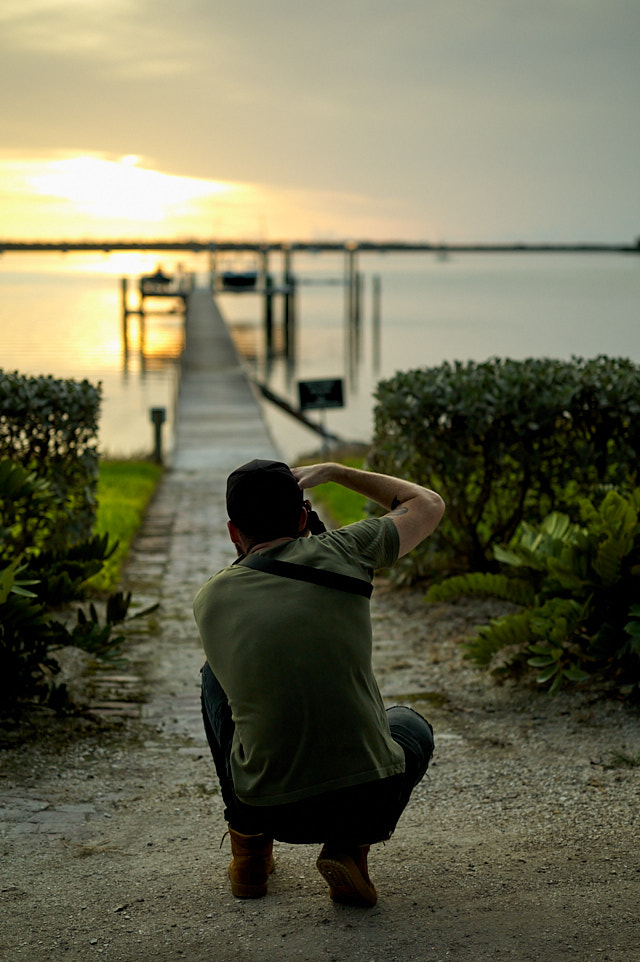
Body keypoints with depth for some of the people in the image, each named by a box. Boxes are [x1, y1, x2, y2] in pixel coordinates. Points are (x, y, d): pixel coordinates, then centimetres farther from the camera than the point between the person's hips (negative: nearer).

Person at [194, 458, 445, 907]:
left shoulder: (209, 600, 2)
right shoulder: (340, 551, -5)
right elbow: (429, 504, 13)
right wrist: (335, 472, 21)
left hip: (270, 812, 2)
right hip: (369, 803, -2)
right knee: (411, 724, 34)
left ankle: (249, 844, 29)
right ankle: (349, 847, 6)